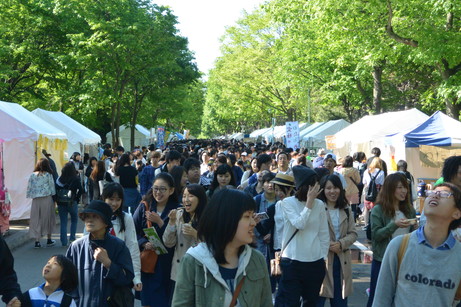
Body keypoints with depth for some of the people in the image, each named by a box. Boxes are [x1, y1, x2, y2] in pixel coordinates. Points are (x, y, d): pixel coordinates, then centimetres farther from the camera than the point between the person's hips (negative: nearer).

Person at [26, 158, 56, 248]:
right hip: (47, 198, -2)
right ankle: (49, 240, 21)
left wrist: (32, 196, 9)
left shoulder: (32, 175, 2)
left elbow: (29, 188, 2)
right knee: (48, 218, 12)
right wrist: (54, 200, 6)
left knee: (36, 220, 5)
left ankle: (37, 241, 2)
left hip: (36, 200, 2)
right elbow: (52, 187, -2)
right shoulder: (48, 175, -4)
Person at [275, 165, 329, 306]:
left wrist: (323, 257, 5)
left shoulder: (319, 204, 3)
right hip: (292, 262, -3)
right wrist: (309, 201, -16)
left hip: (315, 263, 3)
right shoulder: (287, 203, -6)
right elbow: (299, 224, -19)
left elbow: (324, 235, 7)